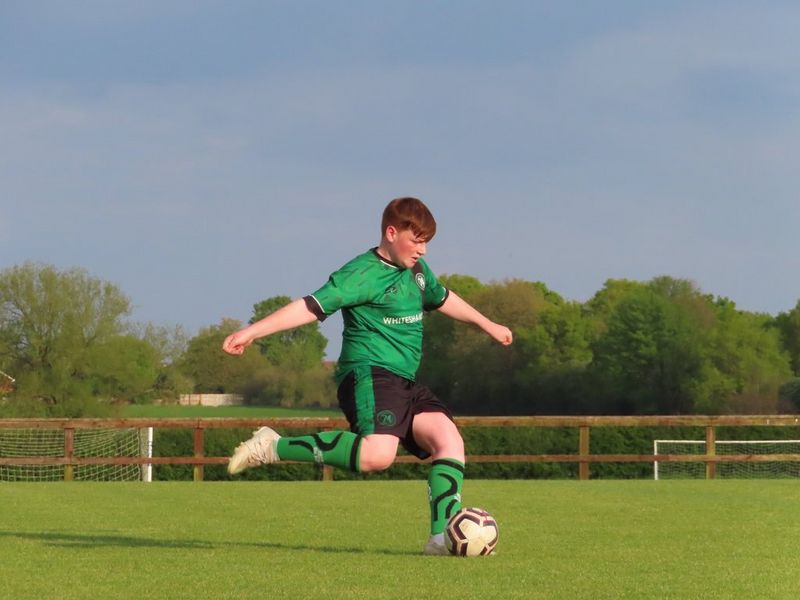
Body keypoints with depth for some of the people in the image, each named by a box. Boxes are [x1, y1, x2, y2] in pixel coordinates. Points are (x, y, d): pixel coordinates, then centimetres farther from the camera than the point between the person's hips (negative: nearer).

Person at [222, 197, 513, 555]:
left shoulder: (417, 270, 18)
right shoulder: (363, 274, -9)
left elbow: (443, 299, 39)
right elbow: (312, 307, -16)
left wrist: (488, 326, 51)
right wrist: (252, 332, -26)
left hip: (405, 382, 9)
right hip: (369, 375, -9)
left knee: (450, 440, -10)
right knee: (378, 453, -31)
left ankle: (442, 536, -12)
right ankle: (275, 448, -19)